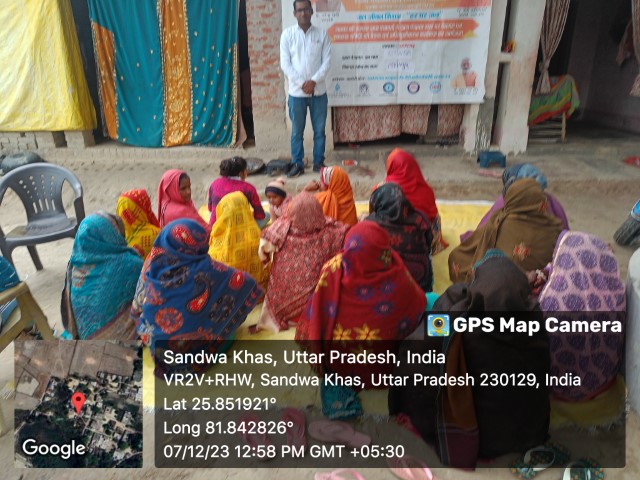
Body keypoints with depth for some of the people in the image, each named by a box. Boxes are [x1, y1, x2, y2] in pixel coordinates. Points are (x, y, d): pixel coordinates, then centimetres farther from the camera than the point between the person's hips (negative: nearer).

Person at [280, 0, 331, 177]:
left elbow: (327, 61, -1)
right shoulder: (287, 34, 2)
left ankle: (319, 162, 18)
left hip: (319, 91, 1)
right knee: (297, 131, 5)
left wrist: (314, 81, -13)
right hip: (296, 92, -1)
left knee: (319, 129, 6)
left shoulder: (321, 34, 3)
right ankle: (297, 164, 15)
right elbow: (285, 64, -3)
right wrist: (301, 83, -11)